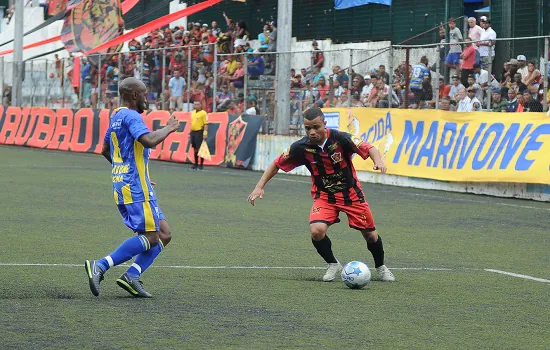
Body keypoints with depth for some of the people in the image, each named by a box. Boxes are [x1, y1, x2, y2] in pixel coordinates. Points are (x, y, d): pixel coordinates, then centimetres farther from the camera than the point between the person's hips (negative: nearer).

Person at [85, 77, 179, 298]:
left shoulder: (116, 117, 19)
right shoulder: (131, 116, -12)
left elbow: (105, 150, 28)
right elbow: (149, 141, -28)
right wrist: (168, 128, -10)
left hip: (122, 186, 10)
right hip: (136, 188, -10)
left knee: (163, 234, 8)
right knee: (150, 238, -10)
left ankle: (131, 276, -1)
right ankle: (100, 267, -13)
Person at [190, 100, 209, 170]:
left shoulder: (203, 113, -8)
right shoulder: (193, 112, 15)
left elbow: (206, 124, -12)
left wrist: (205, 133, -18)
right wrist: (190, 132, 21)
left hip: (200, 132, -7)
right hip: (193, 132, 7)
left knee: (200, 148, -8)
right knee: (195, 149, 11)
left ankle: (201, 165, -3)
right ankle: (196, 164, 18)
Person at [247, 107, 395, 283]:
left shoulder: (340, 139, -22)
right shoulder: (302, 147, -16)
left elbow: (368, 149, -19)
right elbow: (277, 164, -4)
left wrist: (378, 161, -40)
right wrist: (259, 186, -9)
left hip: (351, 193, -1)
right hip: (324, 195, 1)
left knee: (370, 234, 4)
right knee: (316, 230, -24)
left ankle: (380, 267, 35)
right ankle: (333, 264, 4)